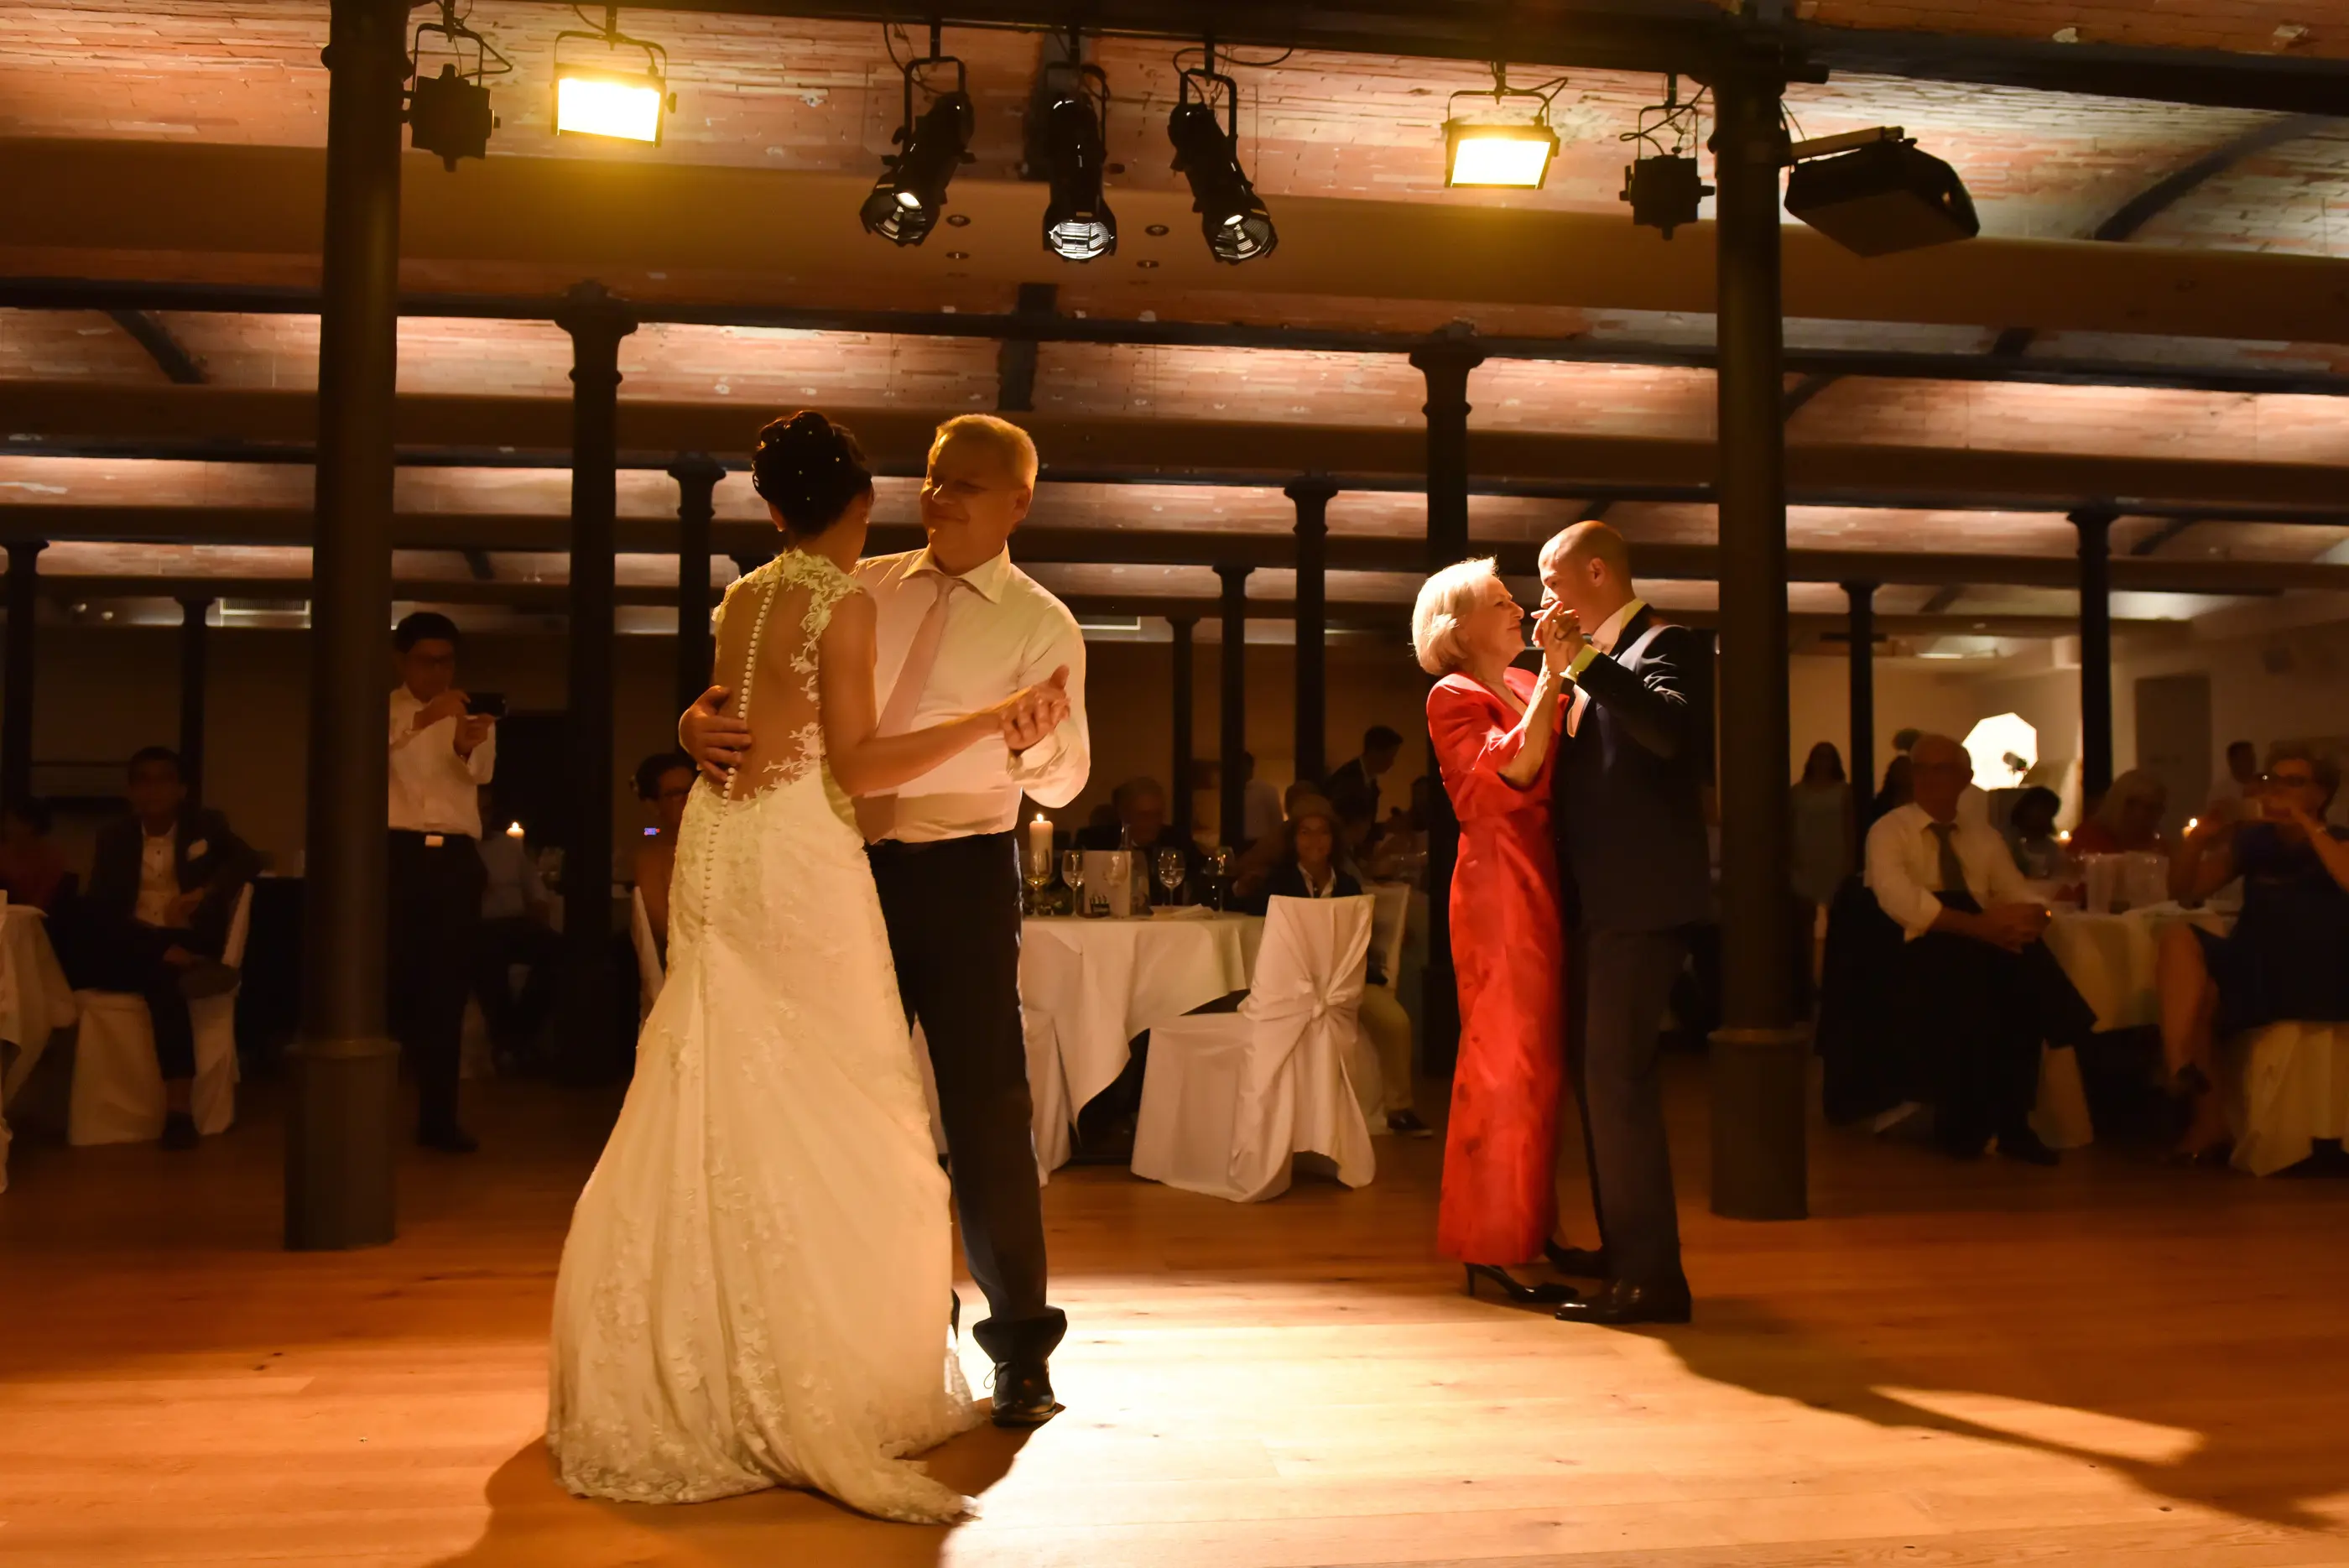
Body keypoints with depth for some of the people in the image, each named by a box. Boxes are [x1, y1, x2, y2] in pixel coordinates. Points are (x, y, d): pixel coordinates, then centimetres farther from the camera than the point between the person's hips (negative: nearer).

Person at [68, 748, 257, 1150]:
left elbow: (248, 861, -4)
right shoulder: (114, 836, 14)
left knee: (164, 983, -36)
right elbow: (96, 903, 0)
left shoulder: (206, 825, 12)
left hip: (188, 942, -2)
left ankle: (179, 1109, -40)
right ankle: (178, 964, -38)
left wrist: (203, 892, -24)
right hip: (130, 946, 2)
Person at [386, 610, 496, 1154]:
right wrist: (422, 719, -32)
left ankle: (439, 1117, 7)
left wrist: (468, 746, -30)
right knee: (389, 983, -6)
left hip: (456, 858, 2)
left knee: (447, 990, 3)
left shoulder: (471, 714, 15)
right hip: (396, 853, -2)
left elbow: (483, 772, -6)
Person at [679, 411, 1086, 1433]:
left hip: (961, 876, -4)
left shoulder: (1040, 626, -2)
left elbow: (1063, 782, -11)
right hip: (849, 863, 4)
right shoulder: (864, 591, 8)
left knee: (984, 1107, -2)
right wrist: (701, 720, -15)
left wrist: (1036, 742, -33)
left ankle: (1020, 1347, 14)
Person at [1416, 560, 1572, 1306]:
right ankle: (1492, 1248, 2)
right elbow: (1509, 772, -21)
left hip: (1543, 888, 8)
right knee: (1506, 1064, -6)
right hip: (1500, 889, -8)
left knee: (1533, 1064, 13)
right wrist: (1552, 679, -20)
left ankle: (1526, 1228, 23)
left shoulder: (1528, 686, 17)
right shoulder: (1453, 697, -4)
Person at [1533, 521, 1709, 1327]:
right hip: (1602, 900, 10)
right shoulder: (1601, 657, 19)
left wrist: (1582, 659, -31)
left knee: (1618, 1076, -11)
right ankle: (1624, 1246, 30)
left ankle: (1653, 1275, -5)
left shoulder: (1665, 644, -8)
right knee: (1597, 1070, 16)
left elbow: (1671, 729, -29)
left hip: (1642, 901, -10)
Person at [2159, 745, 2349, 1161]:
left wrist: (2308, 825, -17)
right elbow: (2185, 892, 11)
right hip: (2253, 974, 4)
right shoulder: (2252, 841, 14)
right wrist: (2198, 837, -5)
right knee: (2179, 938, -20)